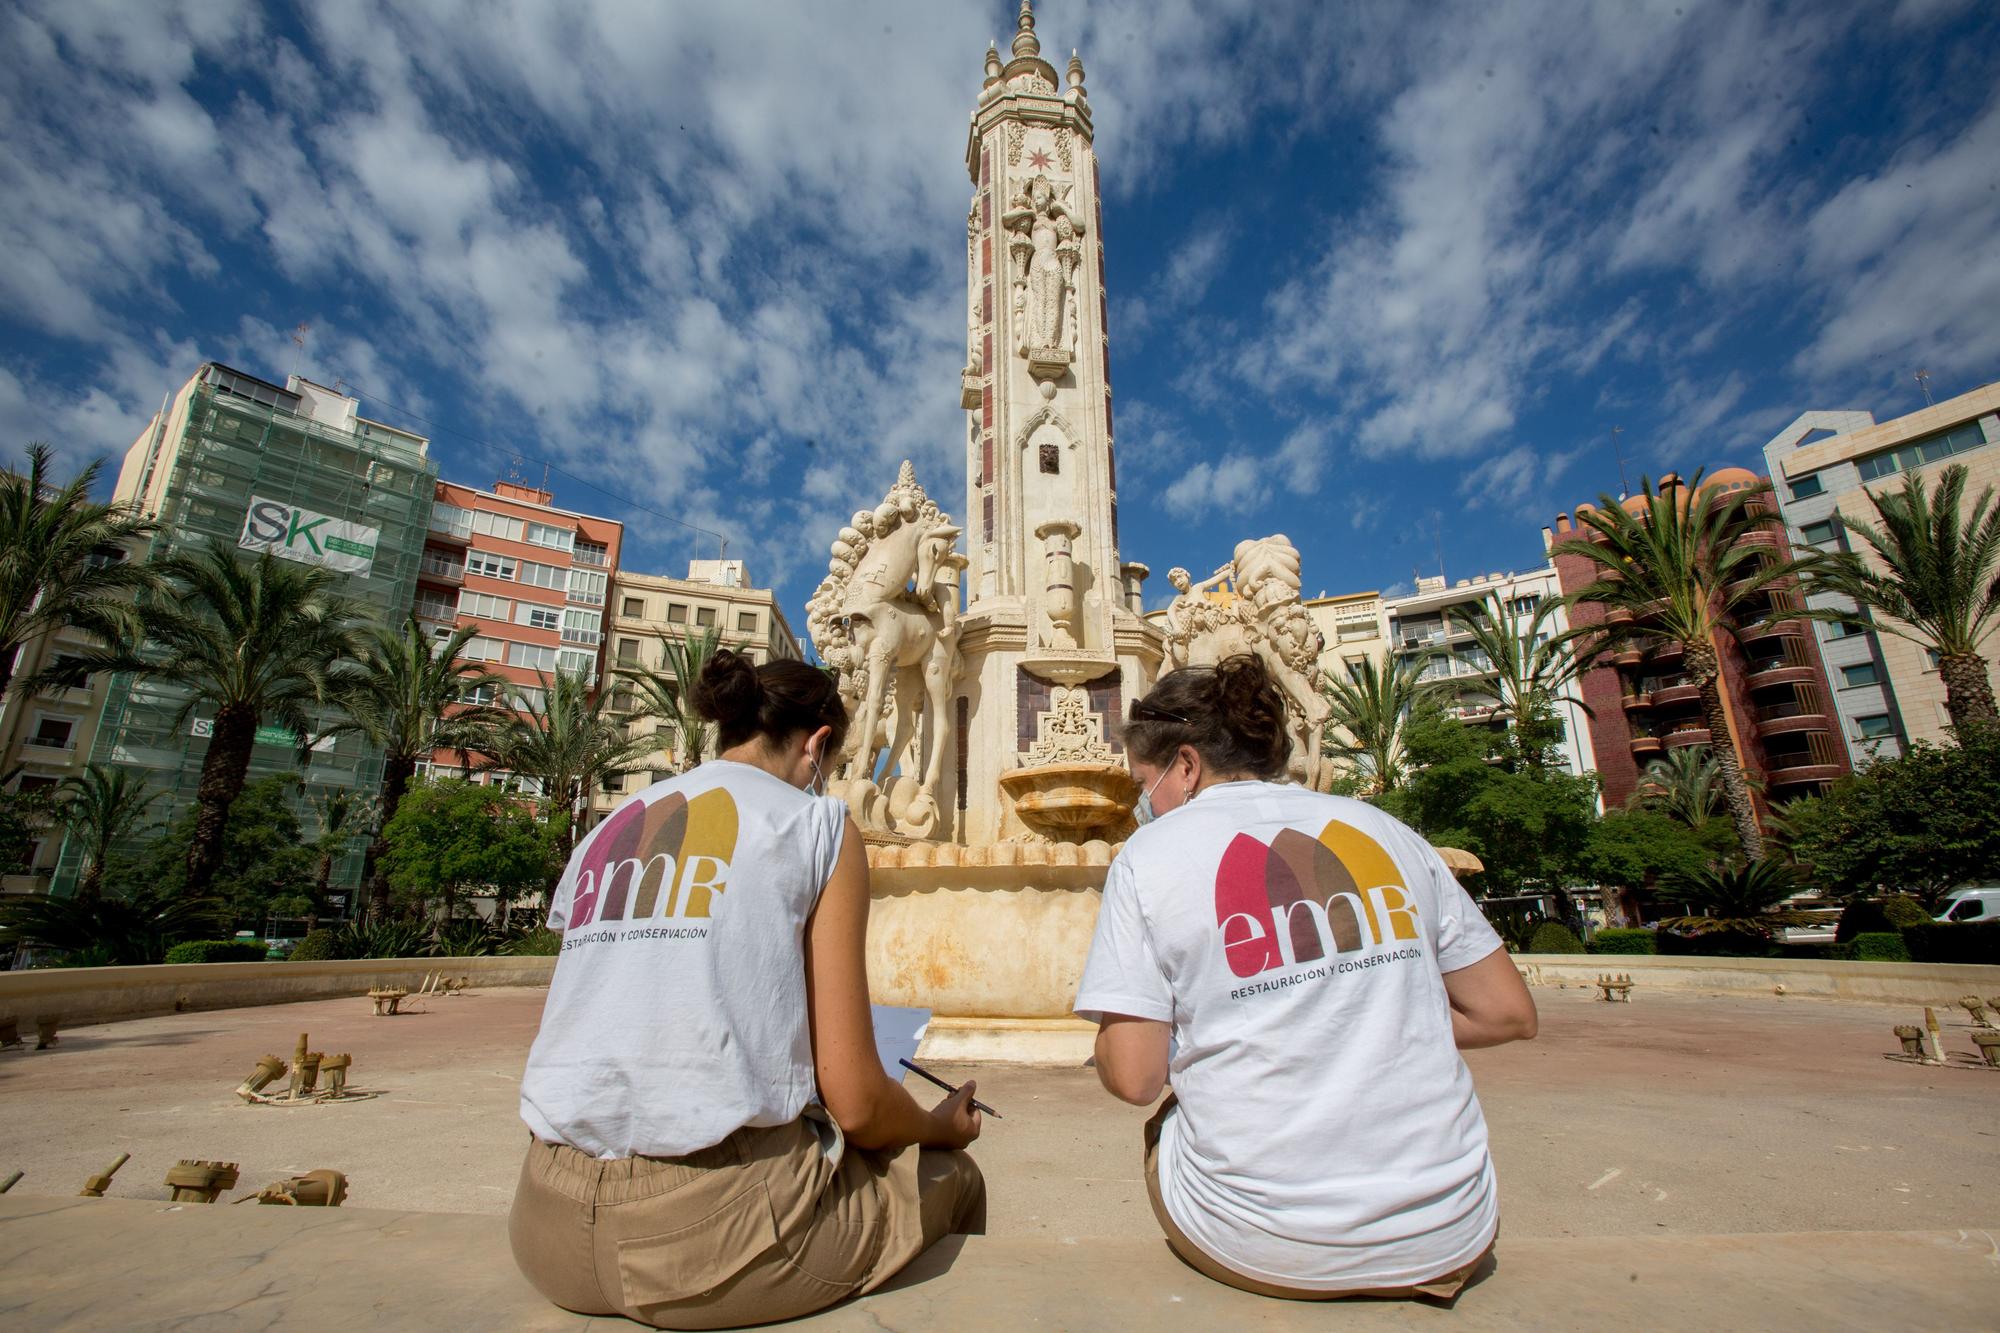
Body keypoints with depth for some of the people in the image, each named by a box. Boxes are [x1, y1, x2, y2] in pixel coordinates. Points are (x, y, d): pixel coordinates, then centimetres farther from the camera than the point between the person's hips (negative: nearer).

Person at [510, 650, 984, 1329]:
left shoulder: (604, 833, 13)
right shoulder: (818, 823, -4)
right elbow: (854, 1101, -7)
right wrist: (946, 1126, 15)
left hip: (552, 1224, 7)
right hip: (716, 1227, -6)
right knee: (951, 1177, 19)